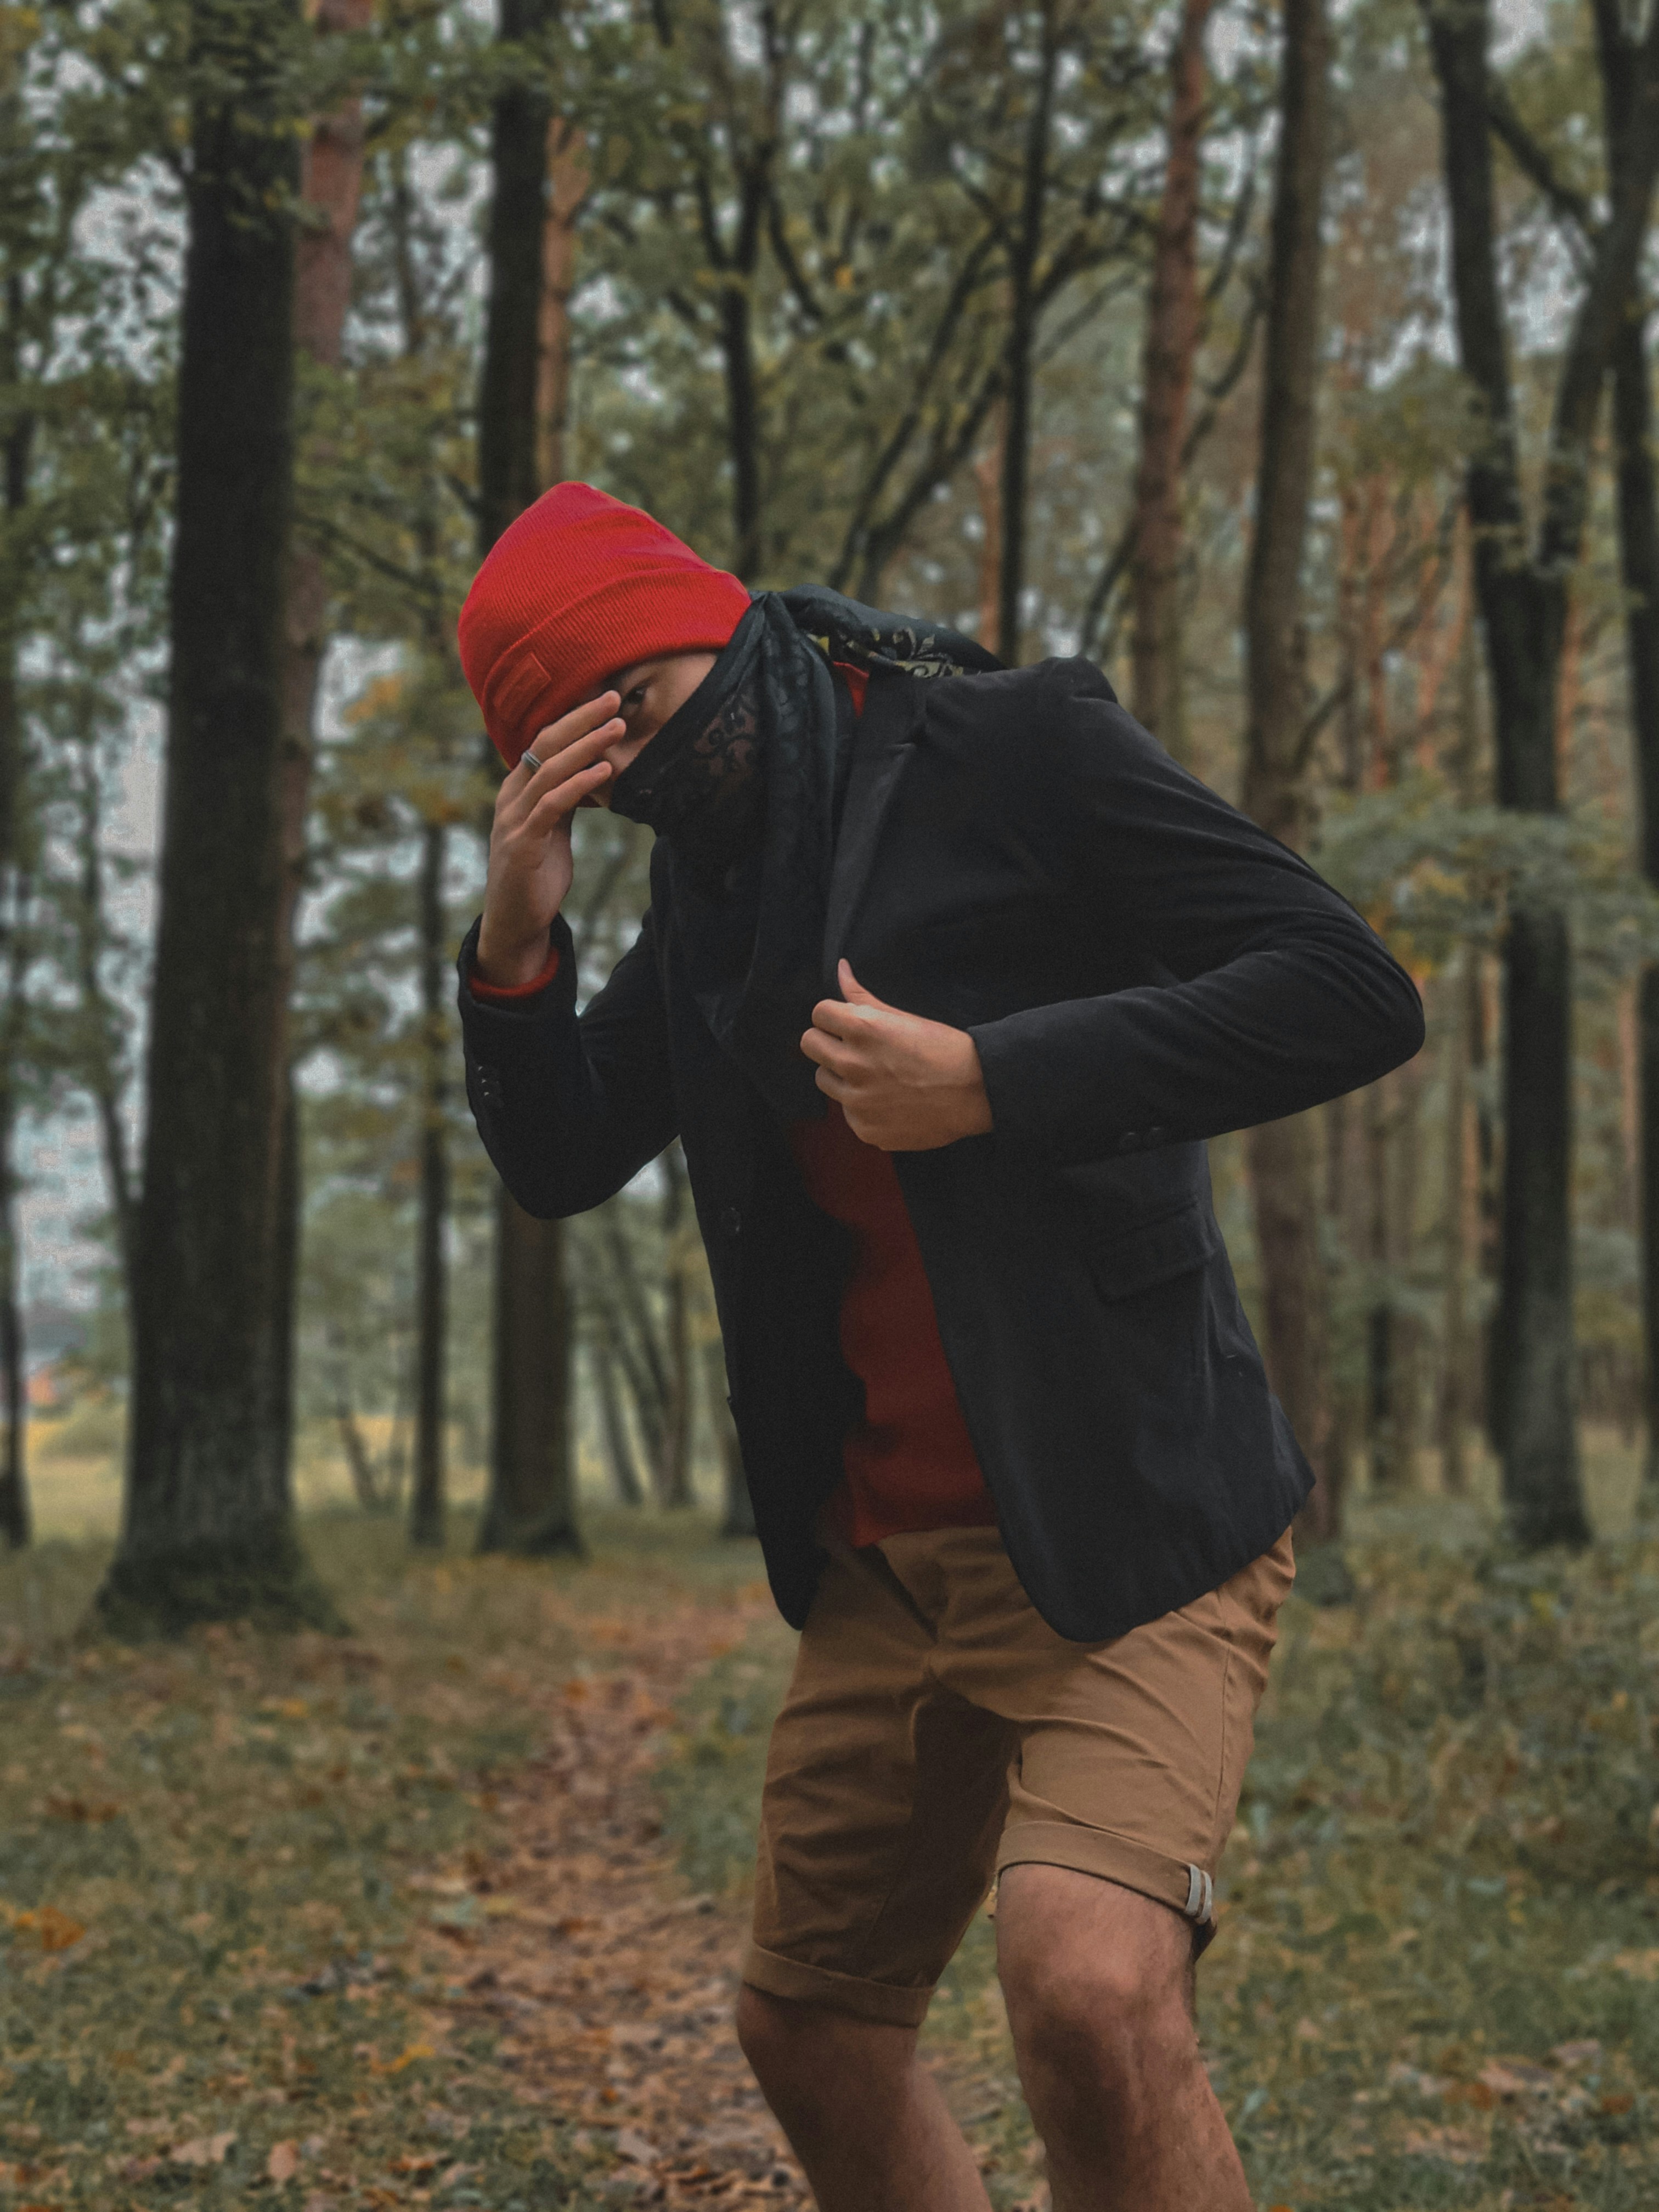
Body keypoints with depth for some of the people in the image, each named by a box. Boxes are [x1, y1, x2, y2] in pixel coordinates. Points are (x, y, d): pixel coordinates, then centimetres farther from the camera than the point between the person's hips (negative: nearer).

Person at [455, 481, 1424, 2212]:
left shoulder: (1014, 748, -9)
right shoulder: (714, 874, 13)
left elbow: (1351, 995, -16)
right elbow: (559, 1161, 14)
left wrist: (993, 1081, -21)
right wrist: (516, 940, -4)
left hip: (1122, 1525, -8)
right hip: (881, 1562, 8)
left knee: (1085, 1982, -28)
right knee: (808, 2030, 15)